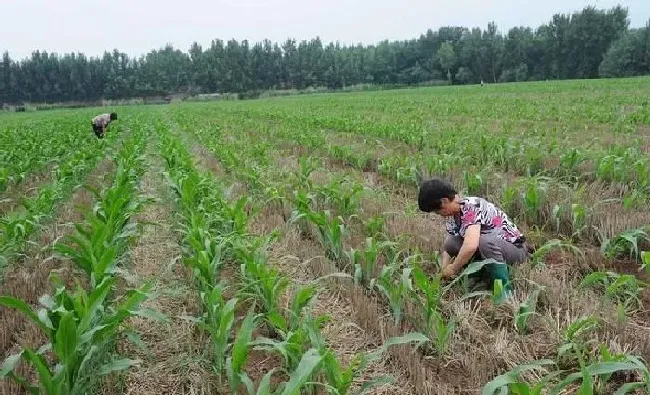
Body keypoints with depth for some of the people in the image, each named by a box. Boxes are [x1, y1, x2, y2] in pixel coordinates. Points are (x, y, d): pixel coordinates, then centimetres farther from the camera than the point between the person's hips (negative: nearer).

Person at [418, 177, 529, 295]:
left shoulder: (471, 207, -28)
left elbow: (470, 246, -41)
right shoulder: (452, 215, -1)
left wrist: (452, 269, -27)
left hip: (516, 248, -8)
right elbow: (448, 248, 3)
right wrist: (444, 269, -14)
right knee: (451, 243, -12)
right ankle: (485, 277, 4)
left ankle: (505, 290, -18)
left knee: (485, 241, -37)